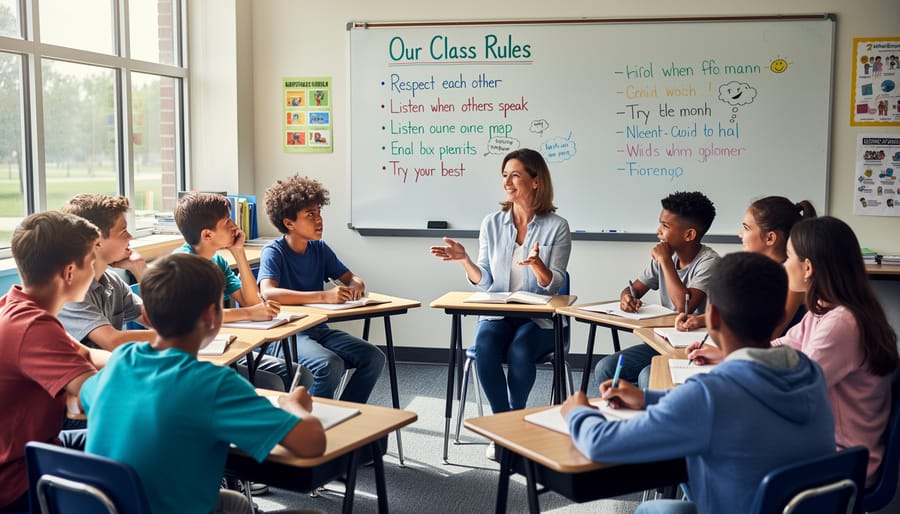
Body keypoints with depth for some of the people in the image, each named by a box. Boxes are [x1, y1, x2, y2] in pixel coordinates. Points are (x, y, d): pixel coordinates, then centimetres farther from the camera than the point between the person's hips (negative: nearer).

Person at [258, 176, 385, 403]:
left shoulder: (320, 249, 8)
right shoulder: (274, 252, -11)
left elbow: (352, 278, 13)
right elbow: (268, 293, -29)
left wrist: (355, 287, -15)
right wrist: (323, 296, -38)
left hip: (318, 329, 6)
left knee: (374, 358, -12)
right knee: (330, 364, -32)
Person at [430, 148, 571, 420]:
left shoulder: (557, 226, -2)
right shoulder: (492, 223, 7)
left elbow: (554, 285, -6)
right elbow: (485, 282, 6)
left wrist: (537, 264, -26)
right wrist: (464, 260, -12)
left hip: (540, 319, -2)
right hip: (497, 314, 2)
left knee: (519, 351, -32)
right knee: (484, 346, -30)